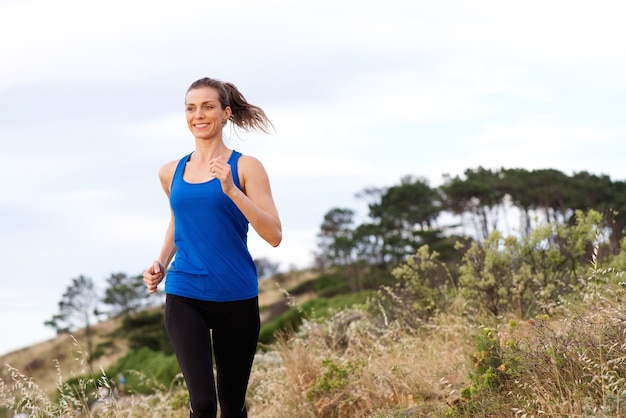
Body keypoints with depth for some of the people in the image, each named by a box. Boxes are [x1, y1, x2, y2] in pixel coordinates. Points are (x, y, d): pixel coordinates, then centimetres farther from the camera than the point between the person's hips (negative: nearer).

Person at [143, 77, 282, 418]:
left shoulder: (245, 168, -3)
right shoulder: (172, 173, 8)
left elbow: (274, 235, -13)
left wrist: (231, 189, -22)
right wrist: (161, 264, 8)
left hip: (236, 299, -1)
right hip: (184, 298, 1)